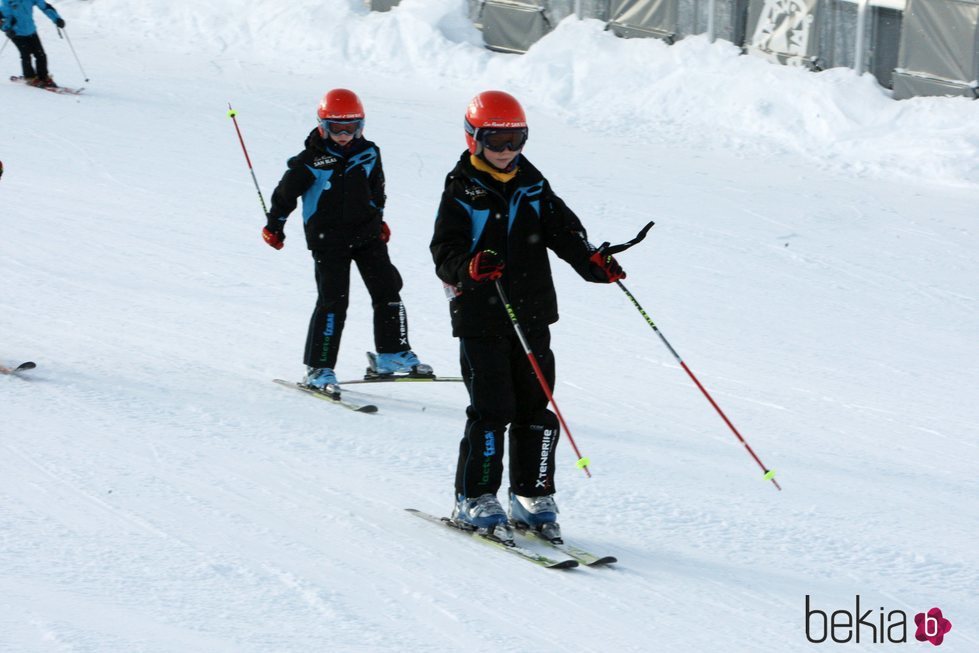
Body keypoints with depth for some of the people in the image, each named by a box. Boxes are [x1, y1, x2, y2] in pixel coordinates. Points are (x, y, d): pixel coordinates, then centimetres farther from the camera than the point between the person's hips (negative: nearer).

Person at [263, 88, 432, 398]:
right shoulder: (311, 162, -11)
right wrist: (274, 226, 5)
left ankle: (392, 354, 17)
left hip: (366, 233, 5)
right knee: (333, 301, -11)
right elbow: (285, 192, 0)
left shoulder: (368, 153, 3)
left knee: (386, 290, 4)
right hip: (328, 239, -5)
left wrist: (379, 218, 29)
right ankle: (318, 369, -5)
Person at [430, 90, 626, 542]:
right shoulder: (462, 190, -4)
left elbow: (563, 230, 6)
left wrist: (592, 261, -12)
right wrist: (469, 266, -32)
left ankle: (532, 497, 18)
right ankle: (474, 501, 2)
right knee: (492, 409, -9)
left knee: (535, 410, 7)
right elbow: (444, 251, -10)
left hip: (531, 316, 5)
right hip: (480, 319, -5)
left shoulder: (532, 185, 10)